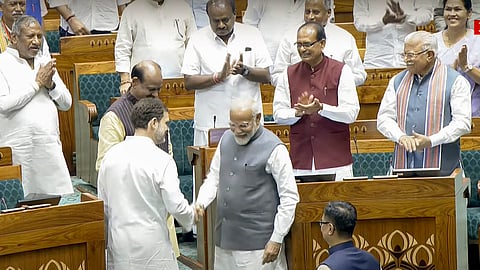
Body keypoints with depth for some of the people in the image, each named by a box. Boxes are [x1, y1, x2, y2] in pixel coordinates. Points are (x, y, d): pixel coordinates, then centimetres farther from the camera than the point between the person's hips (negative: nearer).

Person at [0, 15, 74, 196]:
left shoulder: (46, 64, 15)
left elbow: (66, 104, 16)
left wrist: (51, 85, -4)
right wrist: (37, 83, -10)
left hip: (50, 145, 5)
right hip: (17, 148, -5)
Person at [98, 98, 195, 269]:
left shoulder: (110, 155, 4)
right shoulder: (161, 160, -13)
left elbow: (103, 204, 10)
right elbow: (176, 205, -16)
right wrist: (191, 216, 6)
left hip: (118, 246, 5)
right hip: (151, 249, -5)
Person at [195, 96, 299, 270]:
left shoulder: (274, 149, -11)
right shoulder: (226, 139, 9)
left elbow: (289, 198, -9)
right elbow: (213, 177, 19)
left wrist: (277, 240, -11)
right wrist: (201, 203, -1)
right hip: (224, 238, 6)